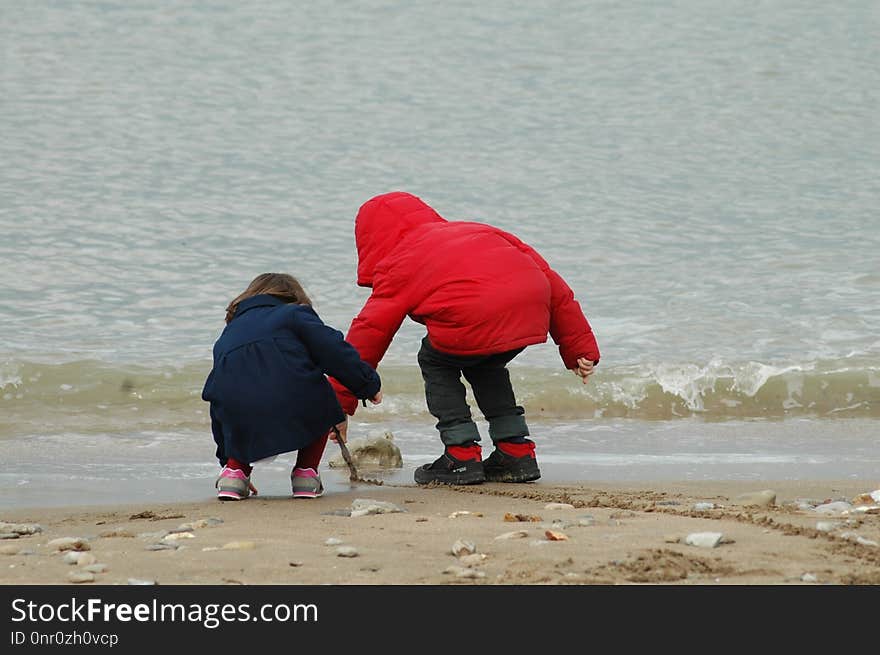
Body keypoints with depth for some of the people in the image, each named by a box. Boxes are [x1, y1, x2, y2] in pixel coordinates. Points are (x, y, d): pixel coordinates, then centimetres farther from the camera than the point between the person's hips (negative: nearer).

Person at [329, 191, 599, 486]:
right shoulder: (477, 230, 36)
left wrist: (340, 404, 27)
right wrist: (580, 348, 30)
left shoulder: (398, 265, 21)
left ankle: (462, 454, 14)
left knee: (435, 361, 22)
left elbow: (369, 331, 20)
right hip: (534, 307, 6)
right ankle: (516, 451, 30)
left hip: (475, 317, -6)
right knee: (485, 365, 33)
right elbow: (552, 284, 29)